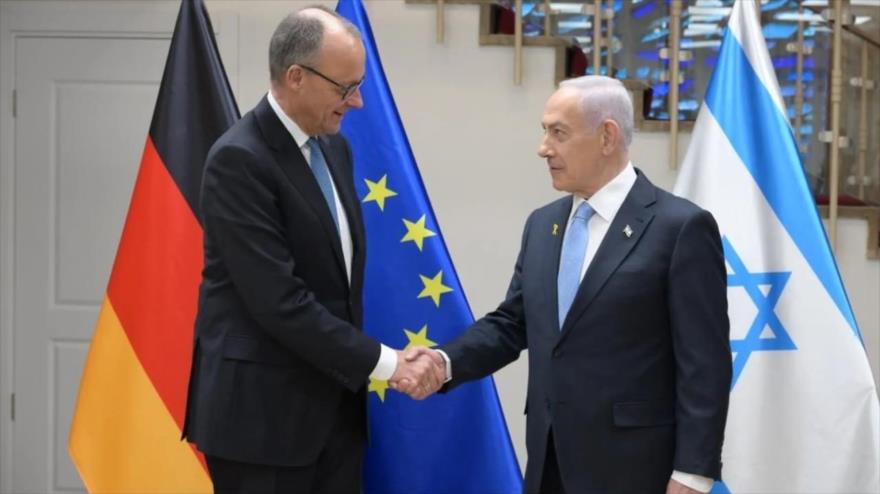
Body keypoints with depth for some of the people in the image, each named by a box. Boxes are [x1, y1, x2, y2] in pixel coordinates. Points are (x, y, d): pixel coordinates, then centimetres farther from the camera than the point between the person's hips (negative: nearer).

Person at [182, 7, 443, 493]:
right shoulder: (239, 160, -17)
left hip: (333, 403, 8)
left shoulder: (333, 148, 9)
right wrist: (382, 361, -18)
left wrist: (356, 372, 10)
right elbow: (279, 300, -22)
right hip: (261, 410, -7)